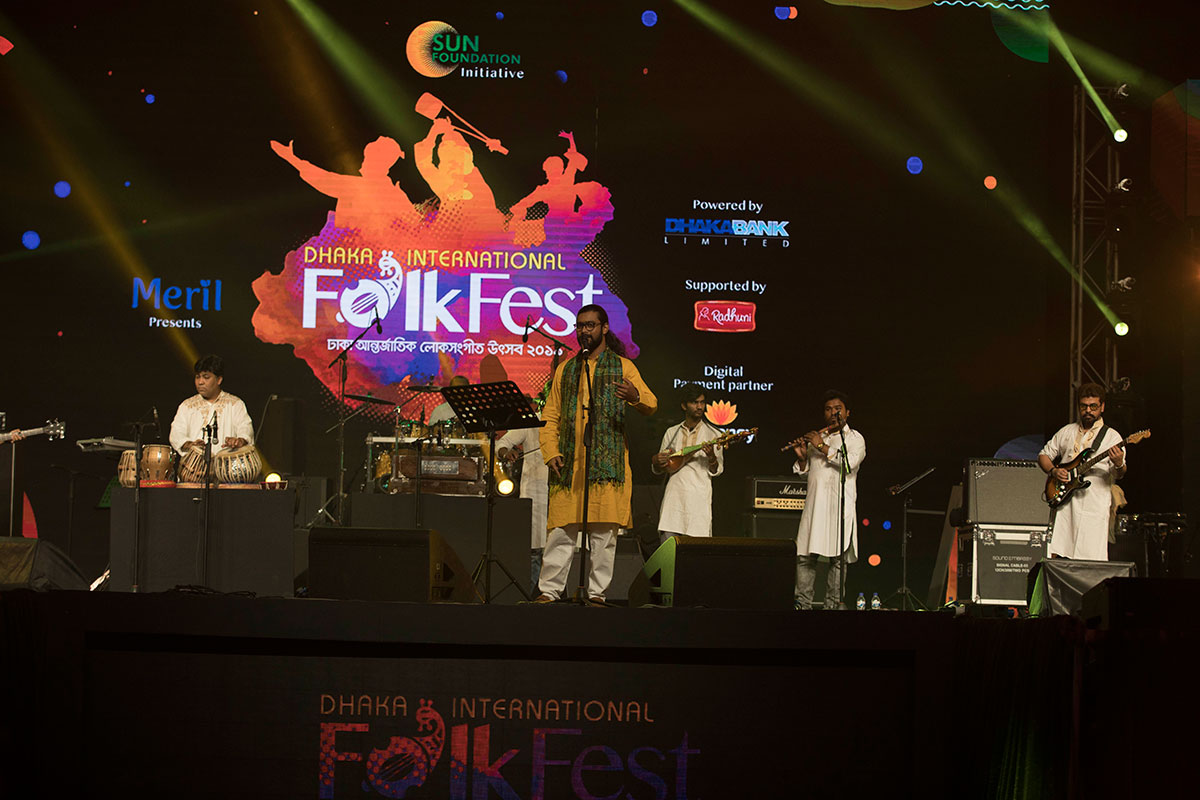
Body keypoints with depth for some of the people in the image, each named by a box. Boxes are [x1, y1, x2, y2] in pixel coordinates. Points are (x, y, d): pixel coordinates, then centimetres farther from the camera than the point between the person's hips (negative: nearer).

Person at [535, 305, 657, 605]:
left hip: (608, 463, -2)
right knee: (561, 529, -2)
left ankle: (597, 592, 1)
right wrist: (551, 453, 2)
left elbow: (651, 405, -2)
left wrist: (635, 397, -26)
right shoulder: (566, 368, 18)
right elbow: (551, 416, 16)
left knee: (603, 531, -4)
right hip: (569, 462, 2)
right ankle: (549, 590, 1)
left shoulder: (622, 367, 9)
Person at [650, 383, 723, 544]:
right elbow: (657, 470, 20)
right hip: (674, 493, 2)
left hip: (699, 496, -2)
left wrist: (712, 457, -17)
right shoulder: (672, 433, 15)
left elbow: (716, 471, 3)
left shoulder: (713, 434, 7)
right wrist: (657, 462, -3)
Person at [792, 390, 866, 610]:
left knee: (838, 559, -4)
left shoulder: (855, 438, 6)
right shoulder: (816, 437, 20)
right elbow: (804, 471, 23)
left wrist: (823, 447, -13)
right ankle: (803, 603, 4)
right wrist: (802, 457, 2)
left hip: (840, 506, -4)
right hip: (814, 505, 4)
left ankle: (833, 604, -1)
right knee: (805, 556, -1)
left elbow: (850, 463, -14)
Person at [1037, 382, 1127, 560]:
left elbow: (1119, 475, -5)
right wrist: (1053, 471, 1)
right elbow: (1043, 455, 22)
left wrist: (1119, 465, -29)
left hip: (1094, 506, -3)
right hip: (1064, 503, 3)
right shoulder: (1066, 432, 17)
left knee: (1093, 565, -10)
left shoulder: (1111, 437, 5)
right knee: (1056, 556, -2)